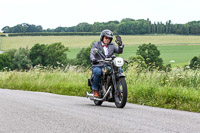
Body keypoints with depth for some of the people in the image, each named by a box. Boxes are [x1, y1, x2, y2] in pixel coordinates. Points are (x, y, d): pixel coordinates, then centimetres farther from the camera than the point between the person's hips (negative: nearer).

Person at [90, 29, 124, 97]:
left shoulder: (112, 45, 18)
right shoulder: (96, 44, 8)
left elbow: (119, 51, 3)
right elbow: (92, 53, -8)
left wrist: (120, 45, -17)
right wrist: (93, 59, -31)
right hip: (98, 66, -3)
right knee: (98, 72, -37)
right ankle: (95, 90, -18)